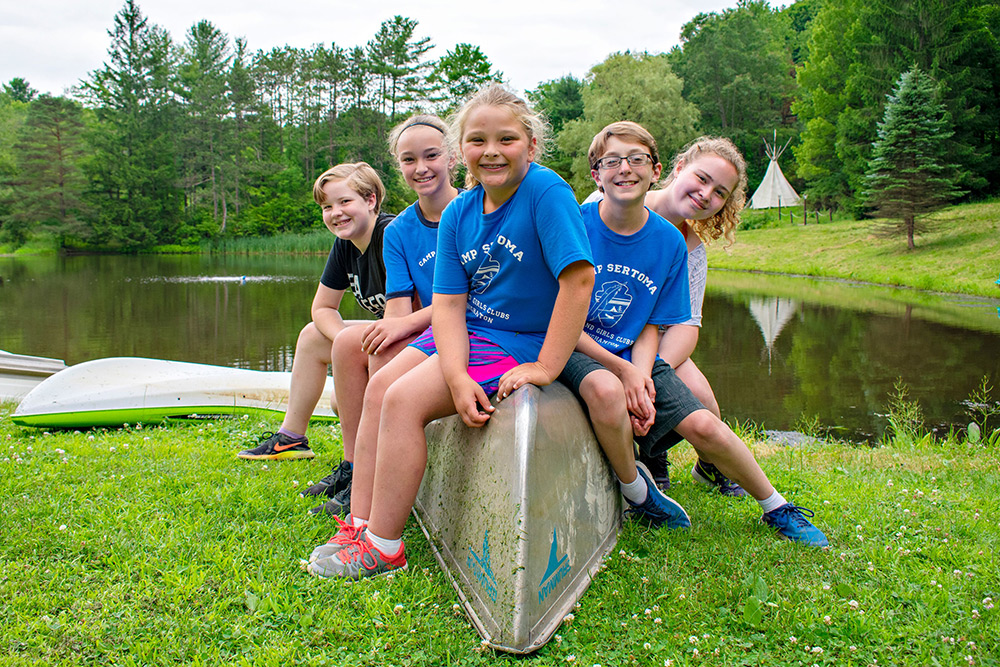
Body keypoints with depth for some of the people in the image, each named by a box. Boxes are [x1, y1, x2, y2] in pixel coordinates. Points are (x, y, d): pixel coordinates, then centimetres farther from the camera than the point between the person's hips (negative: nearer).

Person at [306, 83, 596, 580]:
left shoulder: (546, 191, -20)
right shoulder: (458, 213, 0)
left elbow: (579, 278, -26)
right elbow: (448, 302, -6)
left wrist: (546, 368, -26)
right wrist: (457, 376, -22)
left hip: (519, 343, -7)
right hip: (466, 332, 8)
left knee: (405, 400, -17)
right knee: (379, 387, 0)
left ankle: (383, 548, -6)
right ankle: (360, 524, 7)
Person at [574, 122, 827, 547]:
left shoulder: (669, 242, 0)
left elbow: (651, 328, 3)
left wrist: (641, 377, -17)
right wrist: (622, 371, -18)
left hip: (635, 358, 4)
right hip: (577, 351, -3)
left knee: (703, 426, -11)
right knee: (606, 389, -37)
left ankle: (777, 508, 16)